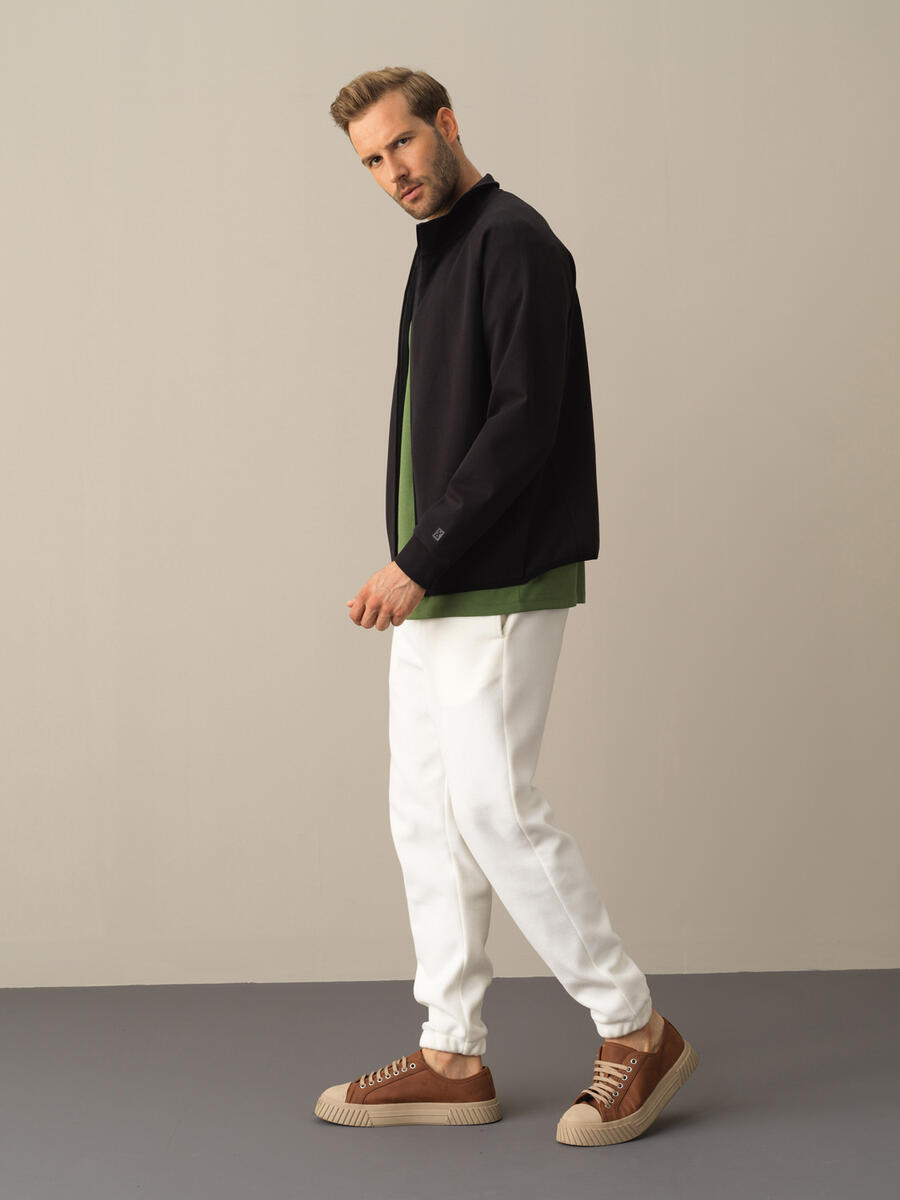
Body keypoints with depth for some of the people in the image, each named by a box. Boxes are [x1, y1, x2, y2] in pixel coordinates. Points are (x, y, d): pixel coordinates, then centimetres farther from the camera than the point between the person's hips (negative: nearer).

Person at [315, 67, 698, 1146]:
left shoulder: (514, 240, -11)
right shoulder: (436, 250, 18)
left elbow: (525, 420, -20)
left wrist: (422, 559, -20)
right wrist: (416, 568, 14)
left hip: (498, 589, -10)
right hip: (433, 590, 10)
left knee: (493, 806, -9)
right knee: (425, 812, 9)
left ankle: (637, 1034, 5)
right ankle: (452, 1059, 18)